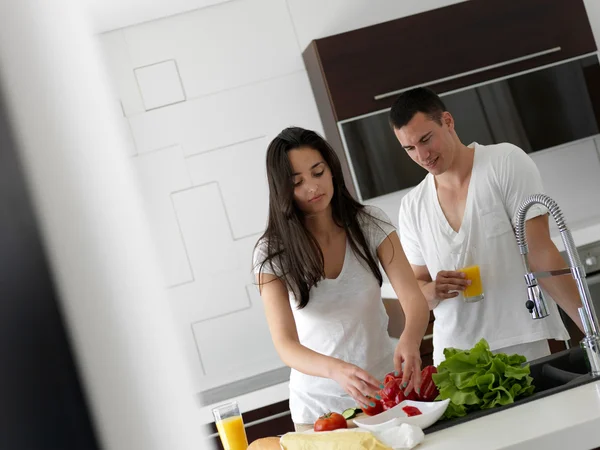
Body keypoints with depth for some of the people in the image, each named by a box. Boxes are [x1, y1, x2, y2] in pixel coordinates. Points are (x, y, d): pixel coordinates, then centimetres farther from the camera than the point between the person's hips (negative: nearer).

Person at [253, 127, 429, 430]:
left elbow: (414, 299, -17)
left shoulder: (370, 224, -9)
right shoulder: (272, 252, -15)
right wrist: (336, 370, -43)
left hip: (385, 384, 2)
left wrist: (409, 339, -40)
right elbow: (285, 344, -23)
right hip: (320, 403, -2)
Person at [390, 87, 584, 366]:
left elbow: (540, 252, -8)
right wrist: (432, 292, -10)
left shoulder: (506, 162, -3)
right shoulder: (412, 206, 8)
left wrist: (591, 327, -15)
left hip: (525, 347, -3)